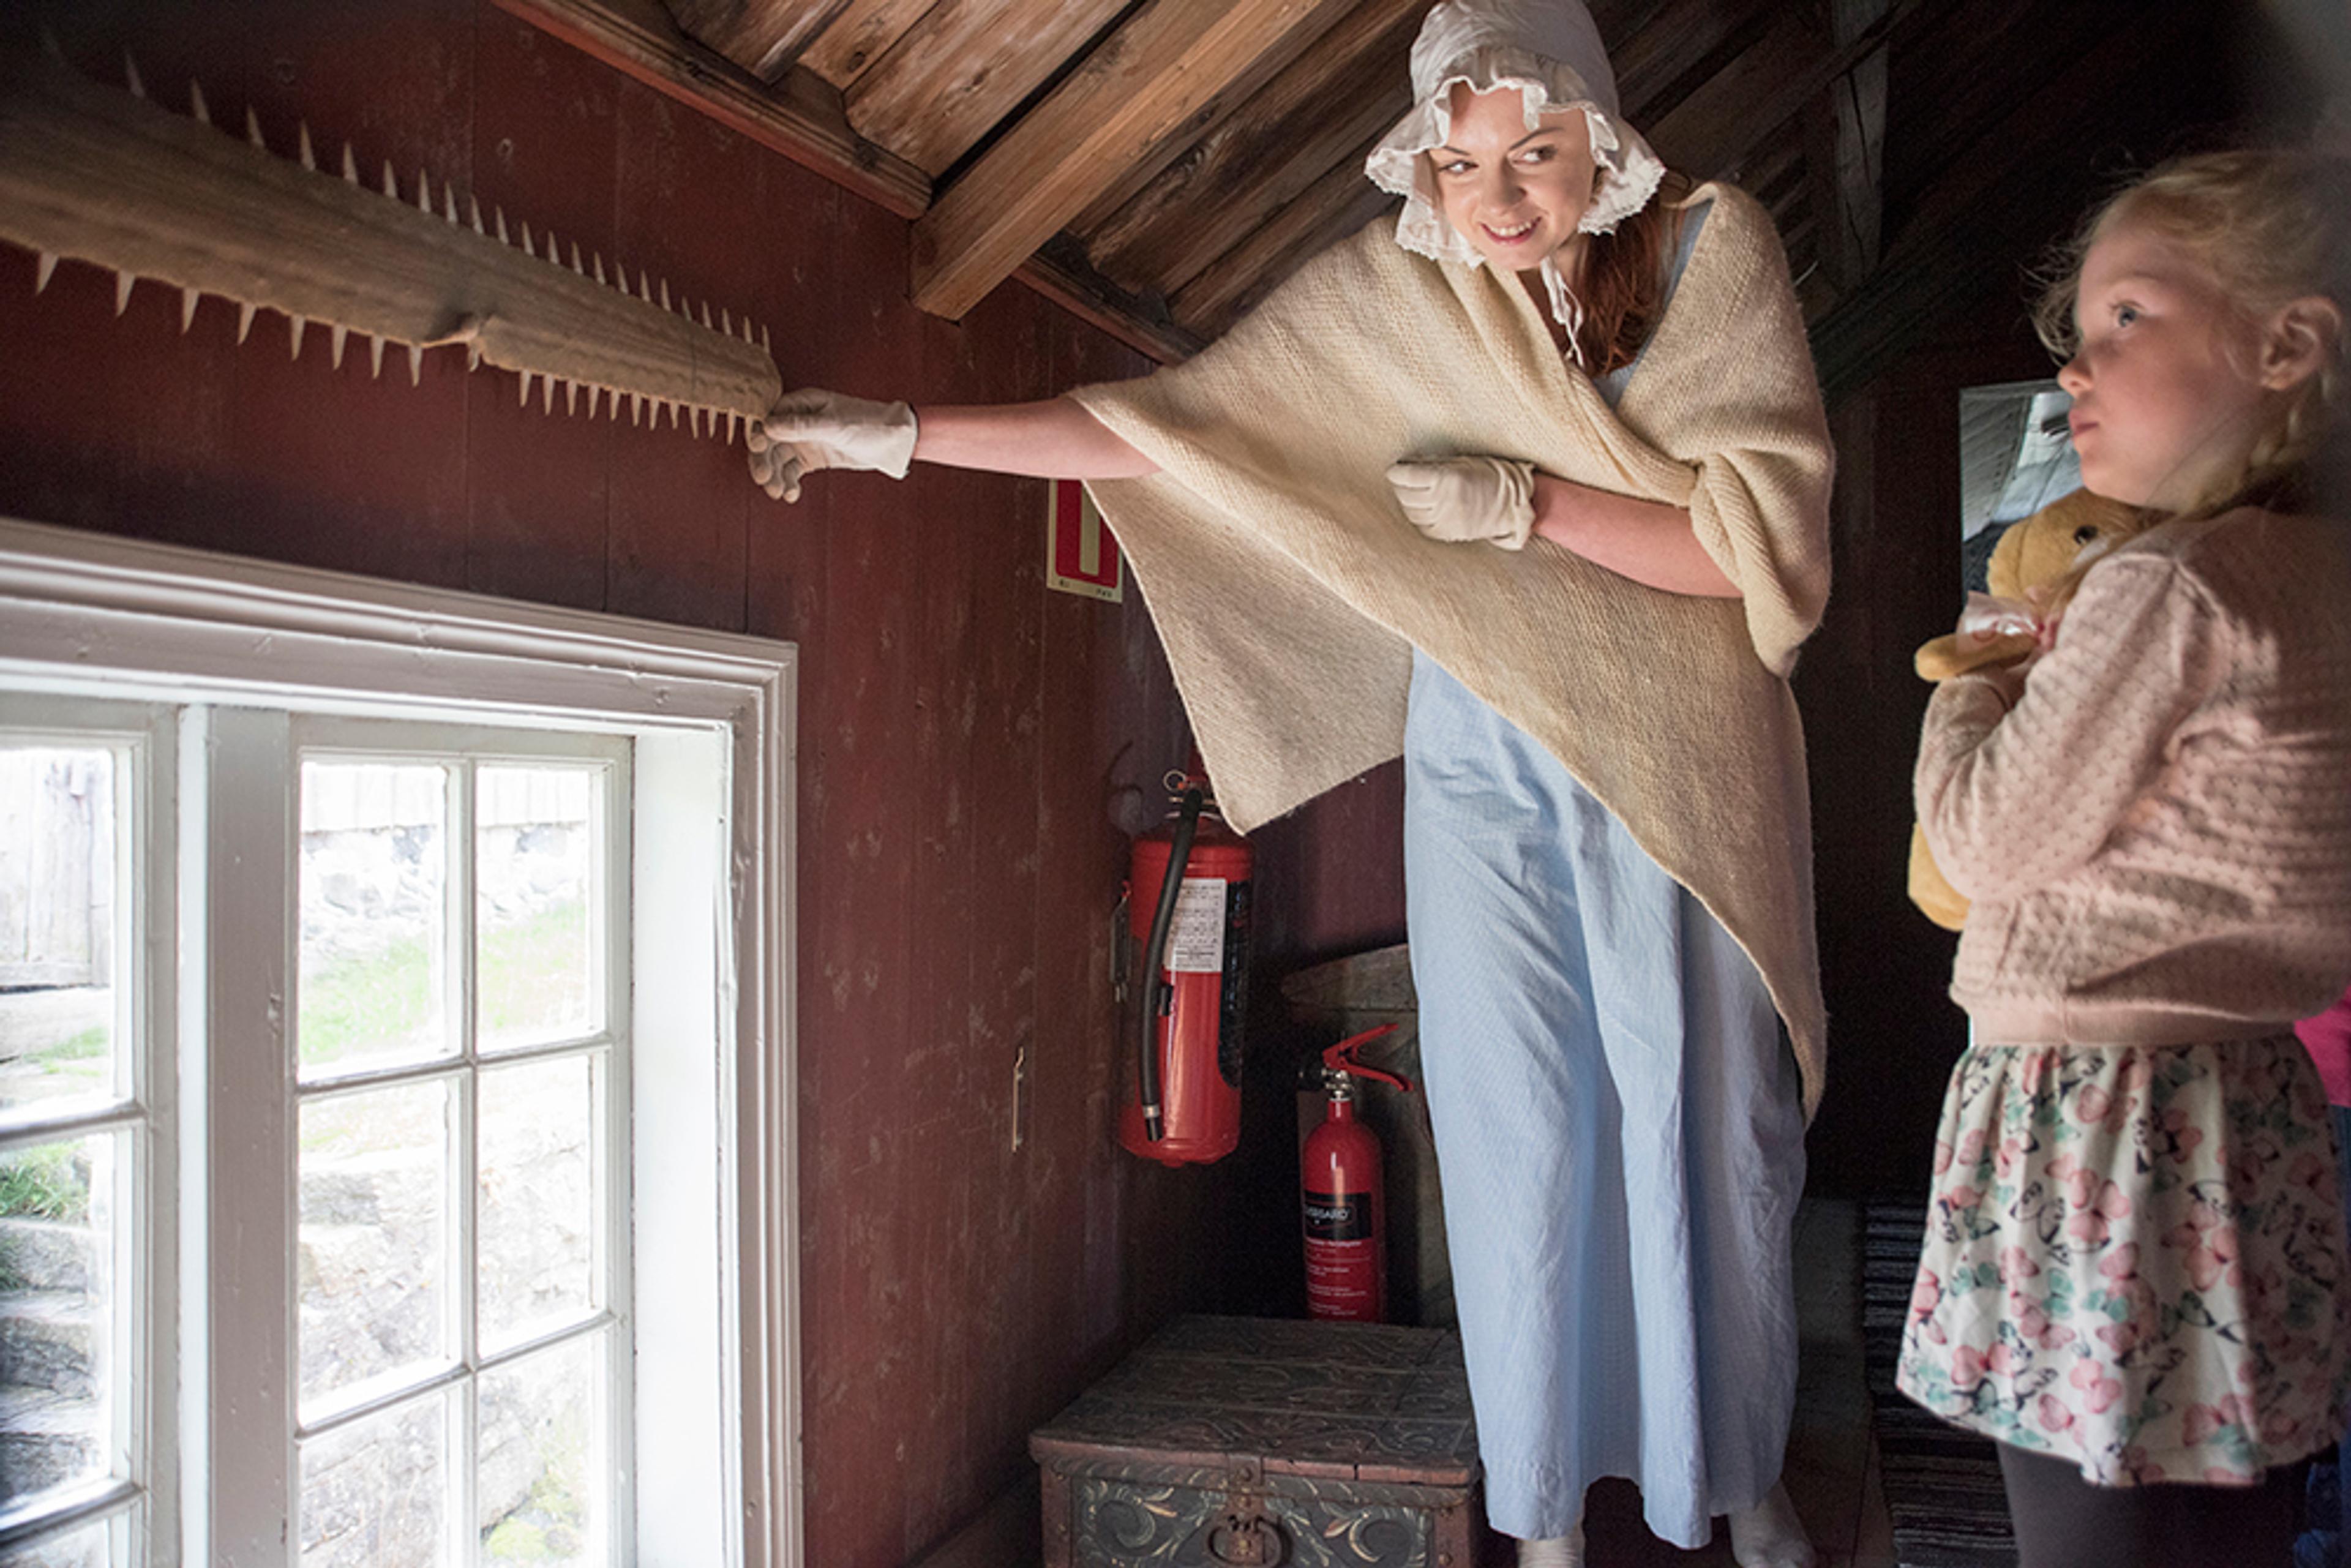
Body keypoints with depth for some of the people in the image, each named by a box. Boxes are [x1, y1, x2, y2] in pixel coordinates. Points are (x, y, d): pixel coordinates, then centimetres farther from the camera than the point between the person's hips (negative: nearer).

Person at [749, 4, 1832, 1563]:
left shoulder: (1710, 249, -4)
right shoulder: (1391, 294, -1)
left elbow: (1763, 540, -9)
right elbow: (1154, 423, -2)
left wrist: (1531, 503, -18)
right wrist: (902, 433, -5)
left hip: (1684, 774, 0)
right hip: (1487, 770, 1)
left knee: (1715, 1129, 7)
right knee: (1517, 1136, 4)